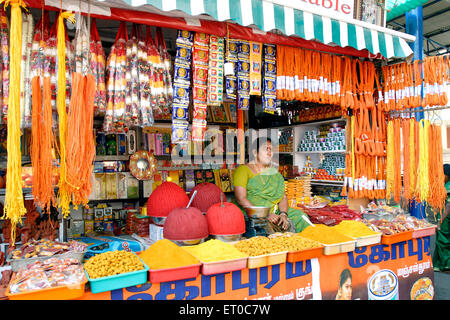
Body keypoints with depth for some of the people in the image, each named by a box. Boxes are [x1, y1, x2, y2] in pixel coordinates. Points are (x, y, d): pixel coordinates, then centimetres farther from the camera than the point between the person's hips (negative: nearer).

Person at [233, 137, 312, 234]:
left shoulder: (275, 172, 19)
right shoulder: (244, 169, 0)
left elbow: (283, 197, 10)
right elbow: (241, 199, -11)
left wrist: (283, 214, -11)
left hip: (274, 212, 6)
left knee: (301, 216, -14)